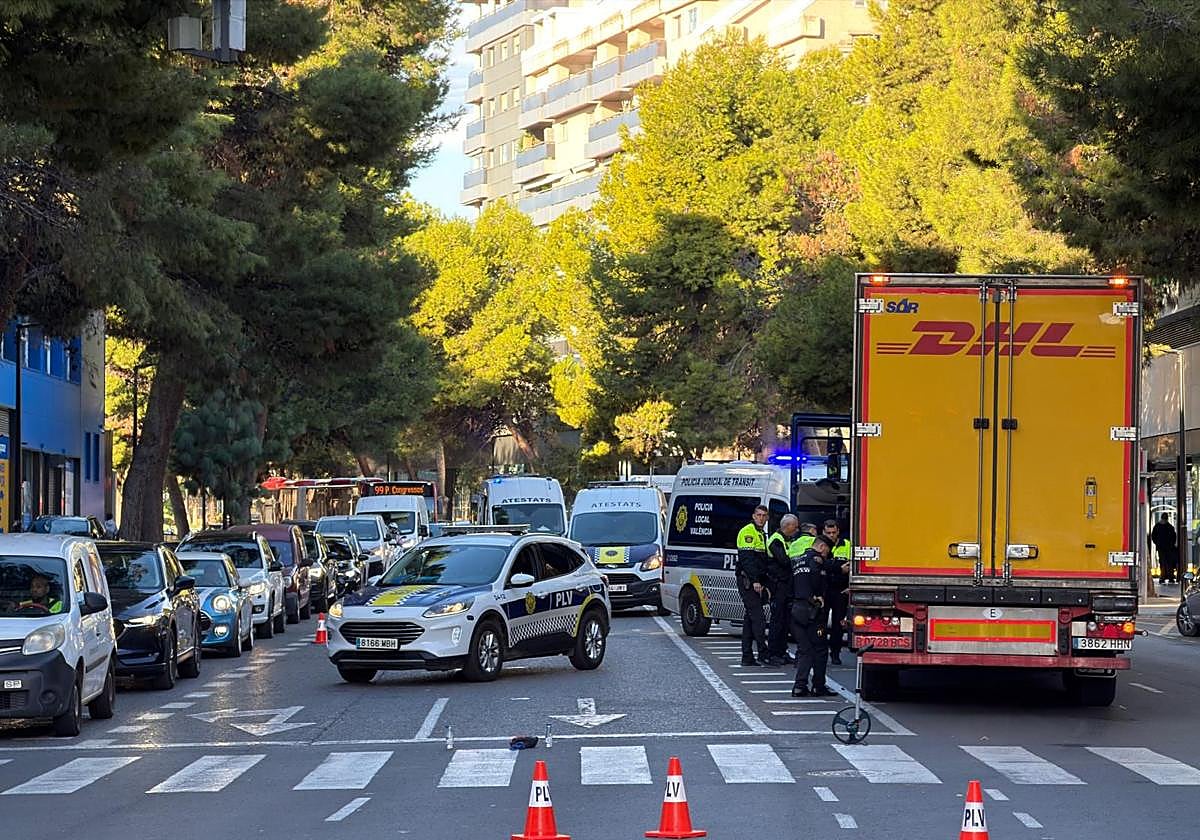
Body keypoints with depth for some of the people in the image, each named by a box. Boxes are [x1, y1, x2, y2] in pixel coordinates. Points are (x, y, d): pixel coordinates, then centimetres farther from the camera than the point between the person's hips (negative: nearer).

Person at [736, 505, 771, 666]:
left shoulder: (762, 534, 22)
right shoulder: (748, 532, -8)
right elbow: (747, 558, -18)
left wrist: (765, 585, 21)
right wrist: (755, 581, -23)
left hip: (756, 582, 10)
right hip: (747, 580, -10)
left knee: (750, 618, 9)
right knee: (758, 617, -14)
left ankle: (747, 657, 11)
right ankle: (763, 654, -18)